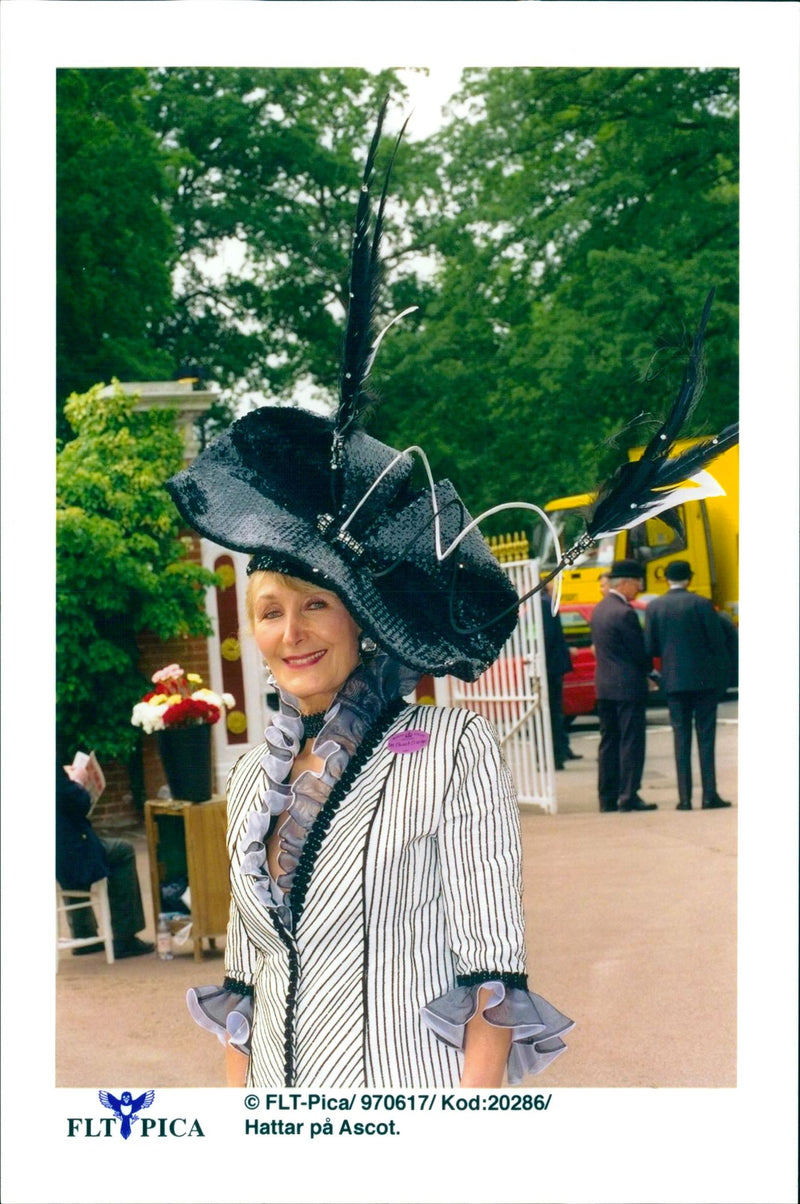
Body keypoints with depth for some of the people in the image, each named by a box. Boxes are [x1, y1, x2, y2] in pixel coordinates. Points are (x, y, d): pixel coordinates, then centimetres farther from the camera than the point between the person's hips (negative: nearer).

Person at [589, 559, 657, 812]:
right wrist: (649, 670, 7)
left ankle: (608, 798, 13)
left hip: (603, 686, 9)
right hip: (628, 686, -9)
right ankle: (629, 796, -4)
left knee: (609, 741, 11)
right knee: (631, 741, -3)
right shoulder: (624, 613, -17)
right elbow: (639, 651, -14)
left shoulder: (599, 609, 11)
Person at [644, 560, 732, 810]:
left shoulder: (654, 607, 0)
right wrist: (722, 677, 5)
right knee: (706, 736, 3)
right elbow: (718, 643, -7)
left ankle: (685, 797, 3)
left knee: (681, 737, 6)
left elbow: (650, 647, -1)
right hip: (704, 679, -2)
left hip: (673, 680, 2)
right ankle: (709, 795, 1)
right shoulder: (701, 604, -7)